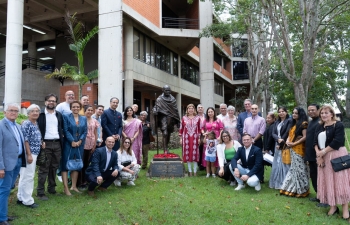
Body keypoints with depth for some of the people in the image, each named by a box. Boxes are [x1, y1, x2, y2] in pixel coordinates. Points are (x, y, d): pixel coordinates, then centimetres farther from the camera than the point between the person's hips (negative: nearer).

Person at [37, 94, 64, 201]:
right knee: (43, 169, -1)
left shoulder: (59, 115, 14)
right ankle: (40, 192, 5)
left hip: (57, 144, 5)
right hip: (45, 144, -5)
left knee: (54, 168, 12)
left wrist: (61, 140, 7)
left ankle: (52, 188, 24)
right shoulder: (40, 114, -2)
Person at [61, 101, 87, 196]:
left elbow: (85, 131, 6)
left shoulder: (84, 118, 12)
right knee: (66, 165, -4)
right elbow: (66, 131, -8)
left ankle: (74, 186, 19)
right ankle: (66, 188, -1)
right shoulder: (66, 117, 0)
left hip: (79, 145, 5)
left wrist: (80, 141, -8)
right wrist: (72, 141, -15)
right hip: (68, 144, -4)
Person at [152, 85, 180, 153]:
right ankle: (165, 149, -16)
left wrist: (178, 120, 13)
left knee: (169, 133, 8)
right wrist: (155, 111, -28)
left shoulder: (173, 99, 14)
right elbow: (156, 106, -4)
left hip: (171, 117, 4)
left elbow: (176, 110, 15)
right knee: (165, 133, -15)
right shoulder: (159, 99, 4)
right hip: (163, 116, -4)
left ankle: (166, 147, 23)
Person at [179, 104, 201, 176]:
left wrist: (199, 138, 1)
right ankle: (190, 171, 12)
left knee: (195, 154, 1)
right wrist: (180, 138, 1)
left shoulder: (197, 118, 4)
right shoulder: (184, 118, 3)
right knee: (188, 154, 2)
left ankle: (195, 171, 9)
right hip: (186, 138, 0)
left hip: (195, 138, 0)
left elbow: (199, 129, 6)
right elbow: (181, 128, 5)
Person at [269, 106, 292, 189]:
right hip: (277, 145, 6)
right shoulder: (277, 122, 15)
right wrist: (278, 139, -15)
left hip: (285, 145, -6)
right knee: (277, 164, 9)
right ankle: (277, 183, 16)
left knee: (284, 164, -5)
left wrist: (281, 144, -12)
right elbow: (273, 133, 5)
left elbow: (287, 133, -11)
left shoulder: (289, 121, -5)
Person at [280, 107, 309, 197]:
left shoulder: (303, 123, -9)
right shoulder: (293, 124, 16)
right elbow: (290, 135, 18)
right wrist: (288, 141, -4)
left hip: (299, 149, -8)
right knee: (293, 168, 13)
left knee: (299, 169, -1)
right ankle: (293, 189, 20)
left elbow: (305, 137, -18)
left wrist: (294, 144, -15)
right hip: (292, 149, 8)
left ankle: (301, 190, 10)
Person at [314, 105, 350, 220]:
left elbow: (337, 142, -18)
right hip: (323, 157, 6)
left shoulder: (338, 125, -9)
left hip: (337, 156, -6)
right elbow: (315, 141, 6)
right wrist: (318, 153, -10)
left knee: (339, 181, -4)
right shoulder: (319, 127, 12)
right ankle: (333, 206, 17)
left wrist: (323, 152, -14)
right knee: (328, 181, 7)